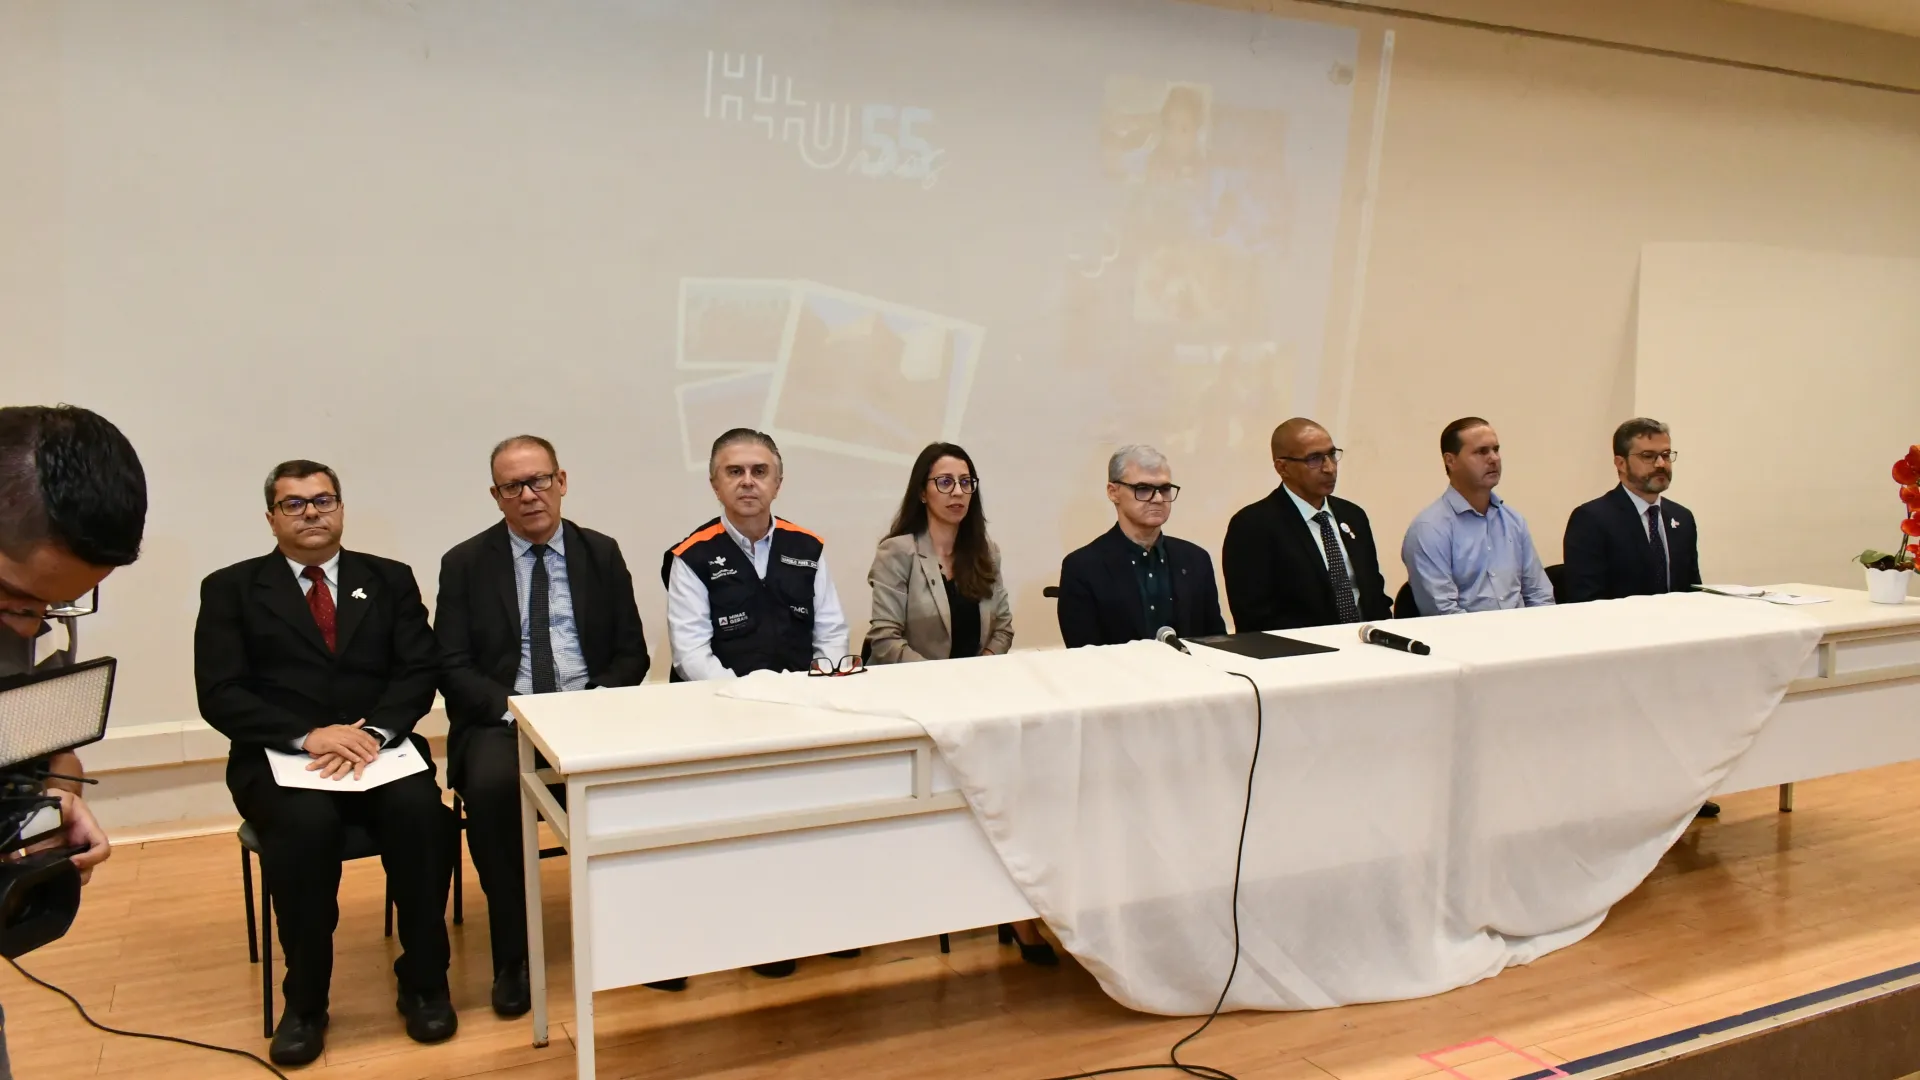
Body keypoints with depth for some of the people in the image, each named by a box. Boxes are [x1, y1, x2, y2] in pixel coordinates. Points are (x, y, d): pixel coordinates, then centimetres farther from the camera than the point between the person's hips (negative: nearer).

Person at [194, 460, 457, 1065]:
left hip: (379, 748, 1)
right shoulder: (231, 588, 7)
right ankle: (305, 1001, -13)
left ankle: (424, 983, -12)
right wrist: (307, 736, -18)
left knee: (422, 810, -30)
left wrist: (373, 732, -17)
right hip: (279, 758, -1)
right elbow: (220, 695, -3)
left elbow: (420, 671, 2)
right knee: (306, 824, -33)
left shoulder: (390, 579, 12)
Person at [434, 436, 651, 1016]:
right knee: (491, 787, -33)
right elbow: (453, 667, 0)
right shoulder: (465, 563, 5)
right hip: (501, 721, -1)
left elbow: (631, 653, 8)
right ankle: (512, 956, -17)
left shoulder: (601, 553, 9)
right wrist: (513, 710, -17)